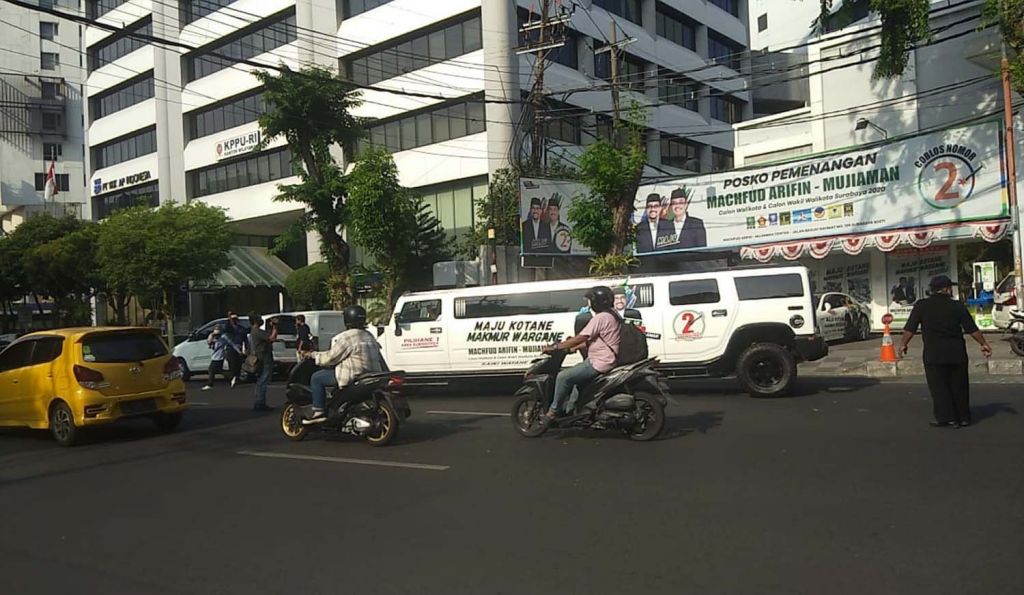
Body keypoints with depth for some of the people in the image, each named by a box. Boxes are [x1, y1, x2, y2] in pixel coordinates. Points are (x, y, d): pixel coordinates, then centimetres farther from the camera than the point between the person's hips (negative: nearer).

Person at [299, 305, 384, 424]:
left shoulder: (346, 337, -13)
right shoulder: (369, 336, 15)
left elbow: (331, 357, -8)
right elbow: (380, 359, 18)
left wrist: (313, 355, 5)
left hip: (355, 377, -10)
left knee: (316, 378, 1)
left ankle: (319, 412, -3)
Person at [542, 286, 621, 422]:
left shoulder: (600, 317, -18)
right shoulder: (611, 315, 14)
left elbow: (580, 338, -21)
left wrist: (555, 347, -16)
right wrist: (573, 347, 16)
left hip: (598, 363, -11)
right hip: (606, 360, 11)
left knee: (563, 377, -10)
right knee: (576, 377, 29)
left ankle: (553, 411, -1)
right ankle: (570, 411, 27)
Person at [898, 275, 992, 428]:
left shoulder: (921, 306, -3)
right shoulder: (957, 306, 1)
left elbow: (910, 329, -4)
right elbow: (972, 329, 3)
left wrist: (903, 344, 9)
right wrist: (984, 344, 15)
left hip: (933, 354, -2)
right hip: (957, 352, 2)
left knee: (939, 386, 4)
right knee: (959, 386, 13)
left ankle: (947, 418, 1)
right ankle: (963, 417, 20)